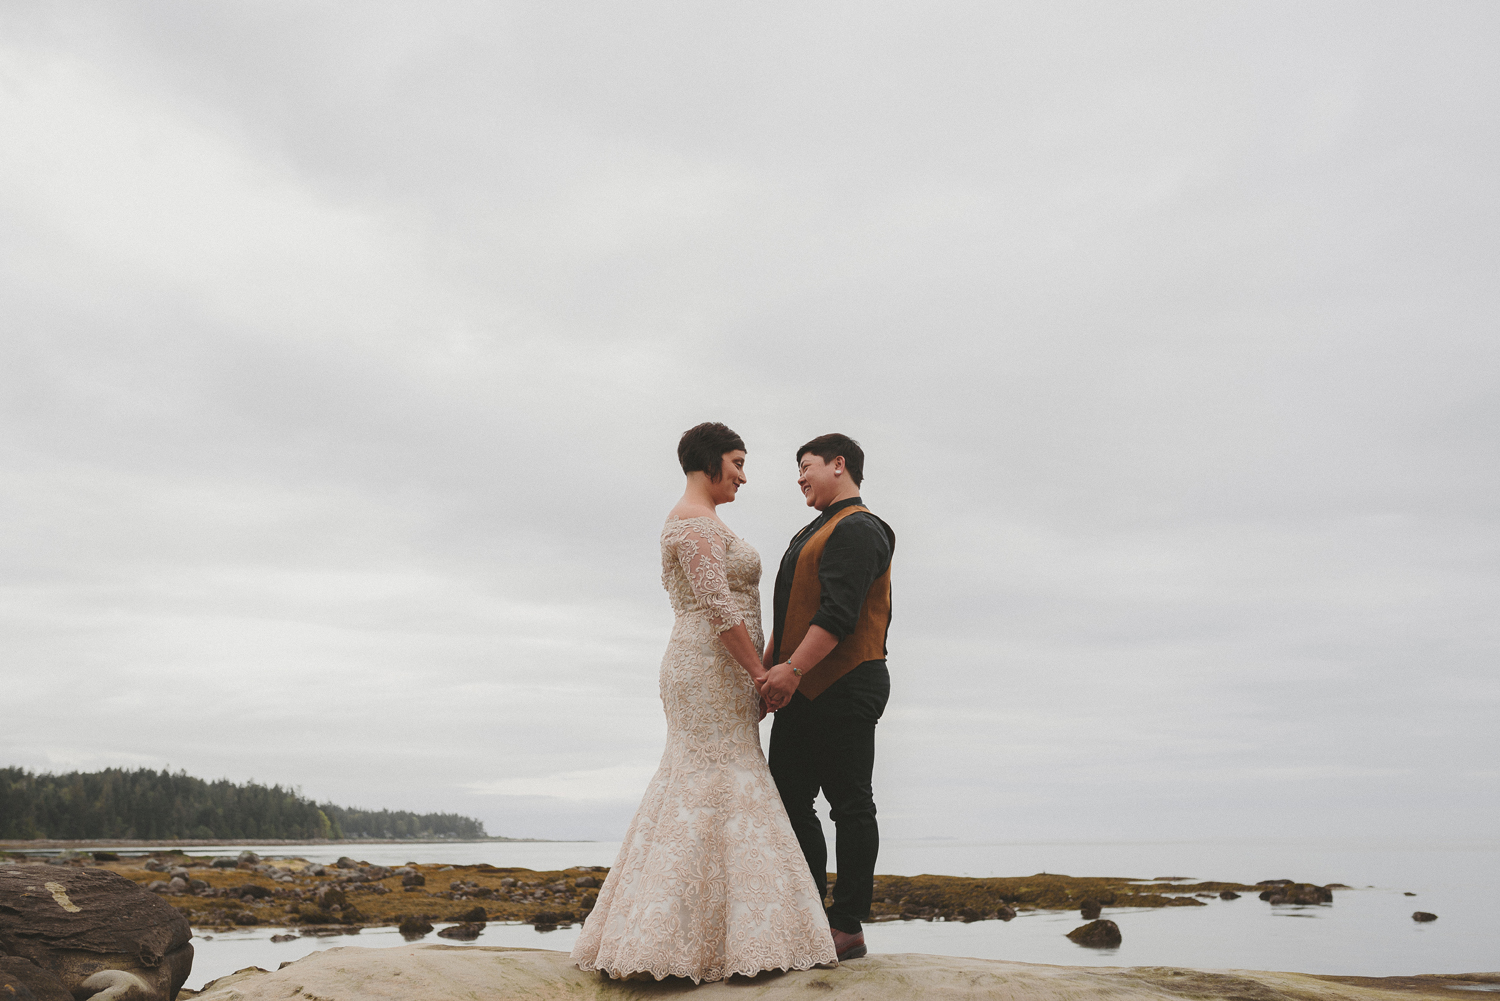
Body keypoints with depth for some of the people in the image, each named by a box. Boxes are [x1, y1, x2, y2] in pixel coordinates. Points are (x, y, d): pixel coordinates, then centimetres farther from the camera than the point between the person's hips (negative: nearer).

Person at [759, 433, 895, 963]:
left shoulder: (857, 529, -11)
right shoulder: (816, 532, 22)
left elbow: (839, 613, -23)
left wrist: (793, 669, -28)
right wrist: (767, 667, 20)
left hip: (844, 690, -10)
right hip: (804, 693, 10)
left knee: (850, 805, -2)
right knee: (789, 797, 10)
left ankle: (848, 928, 5)